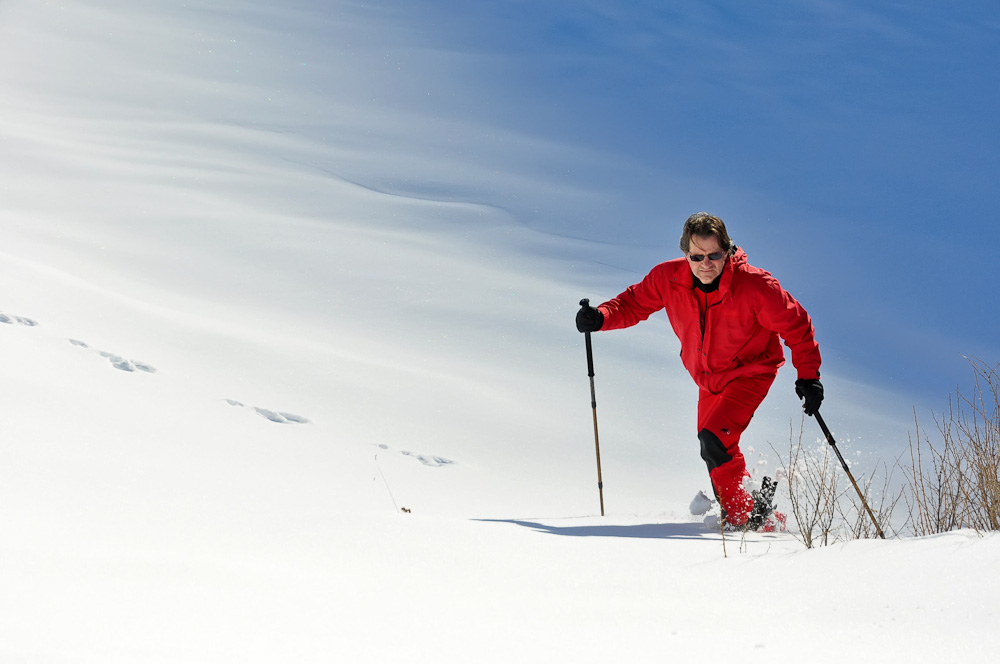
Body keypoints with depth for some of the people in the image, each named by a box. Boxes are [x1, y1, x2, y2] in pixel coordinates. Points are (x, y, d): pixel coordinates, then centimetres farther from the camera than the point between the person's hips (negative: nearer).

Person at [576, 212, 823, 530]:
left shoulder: (755, 286, -28)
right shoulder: (668, 279, -17)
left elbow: (796, 326, -17)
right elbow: (635, 303, -1)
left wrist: (808, 376, -23)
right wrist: (600, 318, -20)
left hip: (750, 373, -6)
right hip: (708, 380, 6)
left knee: (714, 439, -24)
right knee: (713, 454, 14)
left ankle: (745, 514, -8)